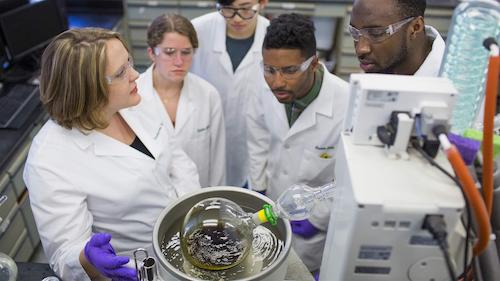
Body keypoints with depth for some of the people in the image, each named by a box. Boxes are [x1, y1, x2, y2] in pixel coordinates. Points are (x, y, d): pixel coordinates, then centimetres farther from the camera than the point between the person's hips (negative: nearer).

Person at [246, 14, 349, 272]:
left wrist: (318, 217, -13)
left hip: (311, 222, -4)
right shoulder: (266, 94, -19)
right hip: (270, 205, 4)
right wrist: (258, 189, 4)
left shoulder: (348, 107, -33)